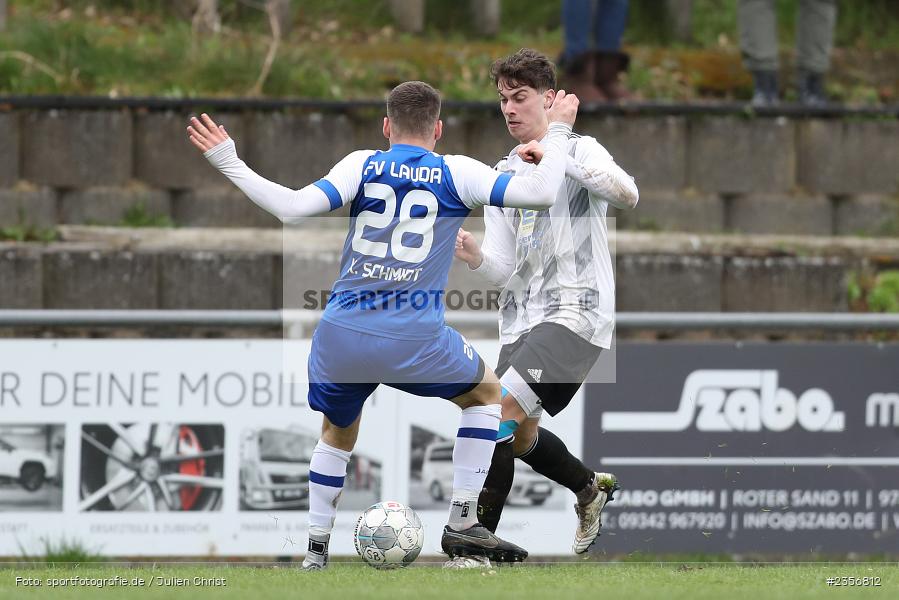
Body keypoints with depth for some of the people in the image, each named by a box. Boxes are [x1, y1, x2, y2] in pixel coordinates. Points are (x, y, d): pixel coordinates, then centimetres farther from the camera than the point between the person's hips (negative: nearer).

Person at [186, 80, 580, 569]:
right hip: (415, 341, -2)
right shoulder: (456, 173, 3)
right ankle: (462, 522, 17)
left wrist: (230, 165, 2)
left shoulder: (362, 165, 5)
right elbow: (541, 193, -3)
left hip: (340, 336, 2)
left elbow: (293, 208, -7)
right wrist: (557, 130, 13)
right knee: (486, 393, 25)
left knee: (337, 435, 29)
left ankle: (315, 551, 24)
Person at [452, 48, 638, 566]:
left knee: (502, 409, -23)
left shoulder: (580, 150, 0)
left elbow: (626, 194, -22)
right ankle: (592, 488, 42)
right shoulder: (502, 177, 16)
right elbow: (504, 270, 10)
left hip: (577, 310, -8)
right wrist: (474, 255, -13)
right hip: (522, 319, 8)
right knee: (518, 435, 12)